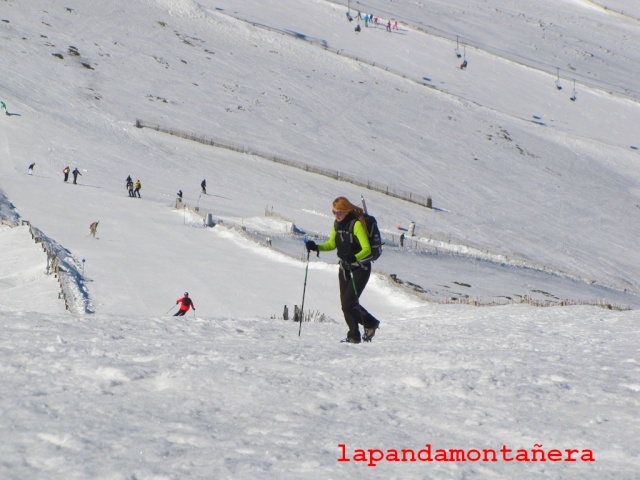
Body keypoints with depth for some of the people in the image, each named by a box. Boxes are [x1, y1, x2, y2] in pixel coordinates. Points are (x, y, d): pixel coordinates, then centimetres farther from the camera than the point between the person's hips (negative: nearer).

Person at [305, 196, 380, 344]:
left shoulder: (356, 224, -20)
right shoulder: (337, 224, 3)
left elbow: (367, 249, -26)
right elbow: (332, 244, 15)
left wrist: (354, 257, -45)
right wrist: (317, 247, -3)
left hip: (360, 268, -7)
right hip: (345, 268, 8)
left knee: (349, 303, -12)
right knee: (346, 304, 5)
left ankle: (370, 323, 10)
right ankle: (354, 335, 16)